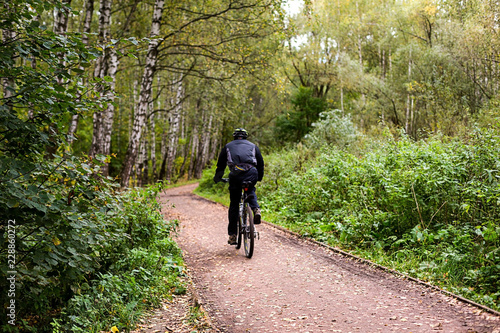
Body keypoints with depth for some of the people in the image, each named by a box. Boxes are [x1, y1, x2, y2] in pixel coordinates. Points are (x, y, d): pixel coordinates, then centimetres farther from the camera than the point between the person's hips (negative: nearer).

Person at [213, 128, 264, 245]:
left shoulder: (228, 146, 25)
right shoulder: (253, 146, 27)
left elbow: (221, 164, 25)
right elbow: (260, 163, 29)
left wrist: (217, 178, 38)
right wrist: (259, 178, 42)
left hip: (235, 176, -1)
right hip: (251, 174, 1)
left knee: (234, 205, 11)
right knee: (251, 191, 34)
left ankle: (232, 235, 11)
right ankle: (256, 209, 5)